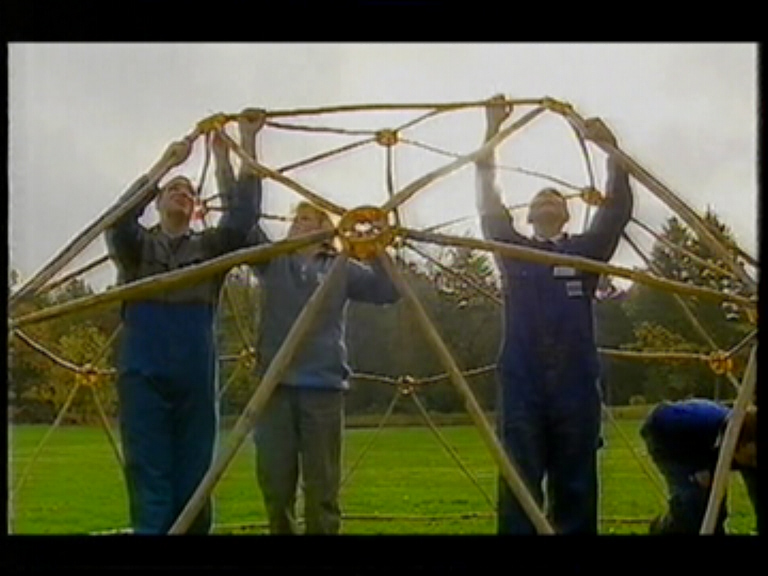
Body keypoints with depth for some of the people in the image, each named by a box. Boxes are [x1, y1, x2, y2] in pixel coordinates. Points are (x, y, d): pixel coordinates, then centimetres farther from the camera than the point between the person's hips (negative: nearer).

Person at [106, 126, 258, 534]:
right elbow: (119, 219, -11)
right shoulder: (137, 246, 12)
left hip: (196, 380, 2)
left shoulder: (209, 248, 17)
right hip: (144, 377, -2)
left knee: (193, 484, 3)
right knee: (150, 484, -6)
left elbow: (241, 221, -2)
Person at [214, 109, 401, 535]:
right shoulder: (272, 263, 14)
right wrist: (248, 146, -4)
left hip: (323, 387, -1)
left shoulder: (341, 269, 12)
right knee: (275, 486, 2)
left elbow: (389, 292, 1)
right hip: (276, 385, 1)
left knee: (321, 489, 0)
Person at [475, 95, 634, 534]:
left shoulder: (586, 251, 15)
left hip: (576, 384, 1)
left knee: (576, 489, 3)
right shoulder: (515, 251, 14)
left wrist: (612, 150, -8)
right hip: (522, 385, -1)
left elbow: (618, 209, 5)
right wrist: (492, 133, -3)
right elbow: (489, 205, 5)